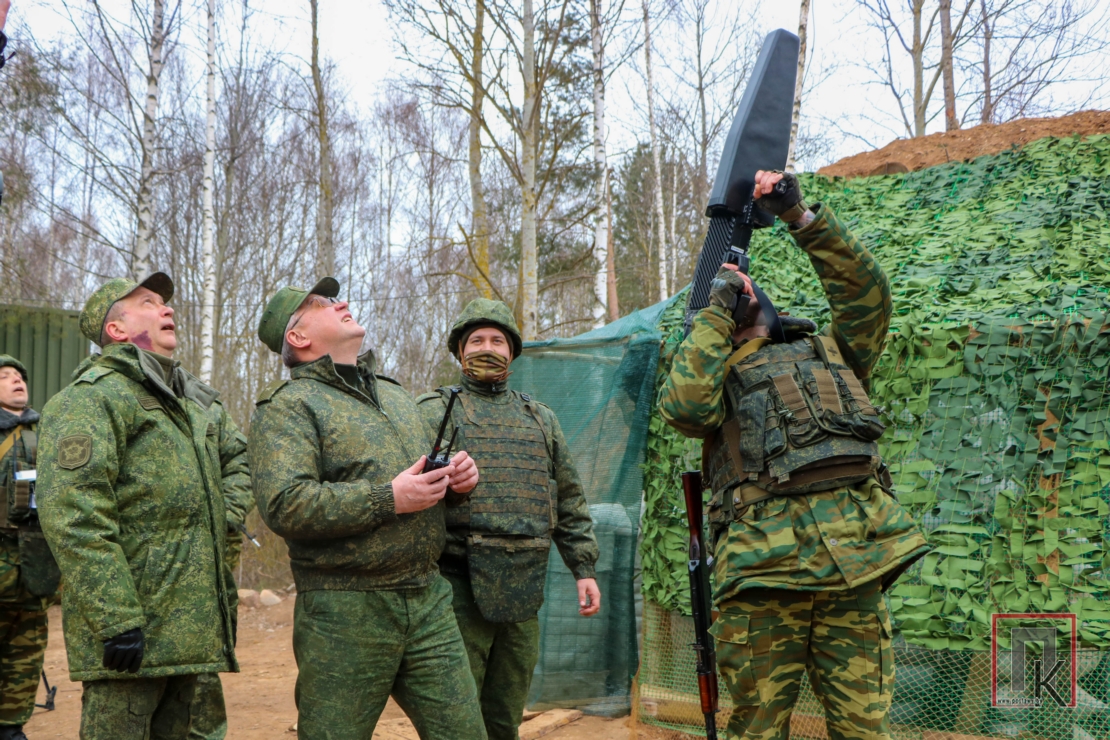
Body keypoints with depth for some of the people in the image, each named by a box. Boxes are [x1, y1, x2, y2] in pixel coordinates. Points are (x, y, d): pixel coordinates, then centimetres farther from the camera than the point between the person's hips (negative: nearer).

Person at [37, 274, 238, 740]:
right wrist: (118, 619, -24)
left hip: (187, 628, 8)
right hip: (133, 632, -8)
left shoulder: (191, 406, 21)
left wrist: (223, 597, 22)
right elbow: (73, 517, -19)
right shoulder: (93, 397, -8)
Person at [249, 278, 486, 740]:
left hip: (429, 600, 6)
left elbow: (425, 472, 30)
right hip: (344, 612, -6)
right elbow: (283, 505, -20)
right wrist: (388, 499, -21)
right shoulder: (287, 406, -6)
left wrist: (458, 474, 6)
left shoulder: (396, 395, 19)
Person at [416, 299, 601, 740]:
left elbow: (569, 501, 17)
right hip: (460, 589, -4)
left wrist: (584, 568, 10)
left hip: (523, 593, 4)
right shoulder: (434, 412, 3)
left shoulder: (540, 419, 17)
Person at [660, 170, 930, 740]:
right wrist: (715, 308, 6)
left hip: (853, 557, 2)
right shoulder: (714, 371, 19)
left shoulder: (829, 354, 27)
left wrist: (800, 216, 6)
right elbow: (685, 406, -4)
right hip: (763, 561, -1)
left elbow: (866, 291, 12)